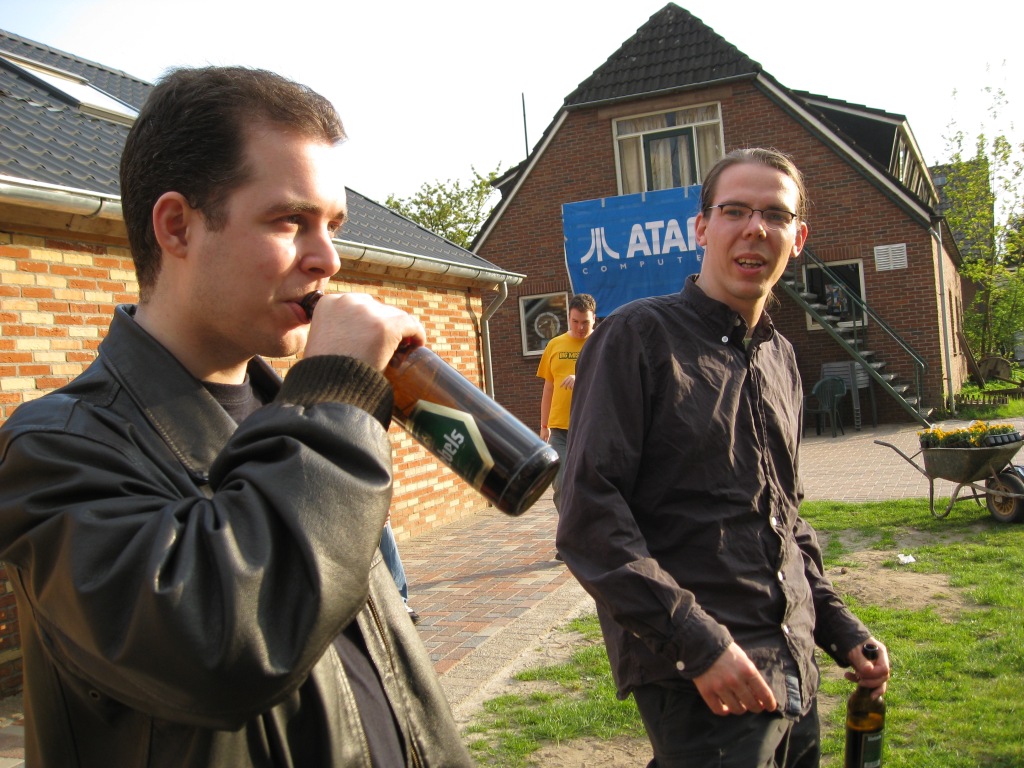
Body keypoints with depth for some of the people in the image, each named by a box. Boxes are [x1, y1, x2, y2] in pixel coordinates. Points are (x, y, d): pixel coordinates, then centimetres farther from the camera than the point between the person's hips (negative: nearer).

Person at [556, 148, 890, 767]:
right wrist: (699, 643, -20)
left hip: (794, 674, 7)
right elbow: (589, 519, -17)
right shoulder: (639, 337, -10)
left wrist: (840, 628, 14)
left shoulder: (781, 358, 13)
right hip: (699, 681, -7)